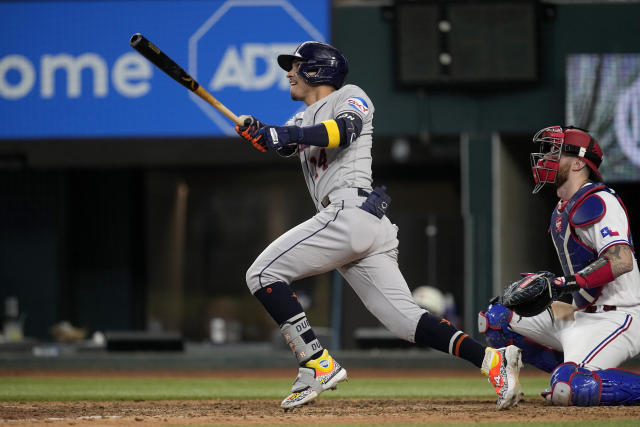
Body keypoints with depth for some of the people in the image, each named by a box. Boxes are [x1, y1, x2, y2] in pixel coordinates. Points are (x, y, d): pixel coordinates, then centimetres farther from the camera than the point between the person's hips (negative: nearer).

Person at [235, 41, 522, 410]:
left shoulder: (350, 97, 9)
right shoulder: (305, 120, 32)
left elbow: (345, 130, -13)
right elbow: (281, 142, 13)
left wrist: (285, 134, -23)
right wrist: (259, 133, -9)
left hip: (350, 211, -8)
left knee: (263, 274, -8)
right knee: (406, 319, -4)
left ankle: (318, 364, -15)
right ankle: (493, 359, -16)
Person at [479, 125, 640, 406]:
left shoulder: (597, 202, -15)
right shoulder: (562, 210, 17)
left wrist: (562, 283, -29)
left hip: (616, 318, -11)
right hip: (582, 316, 11)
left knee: (567, 390, -32)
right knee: (494, 319, 12)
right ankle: (573, 375, 8)